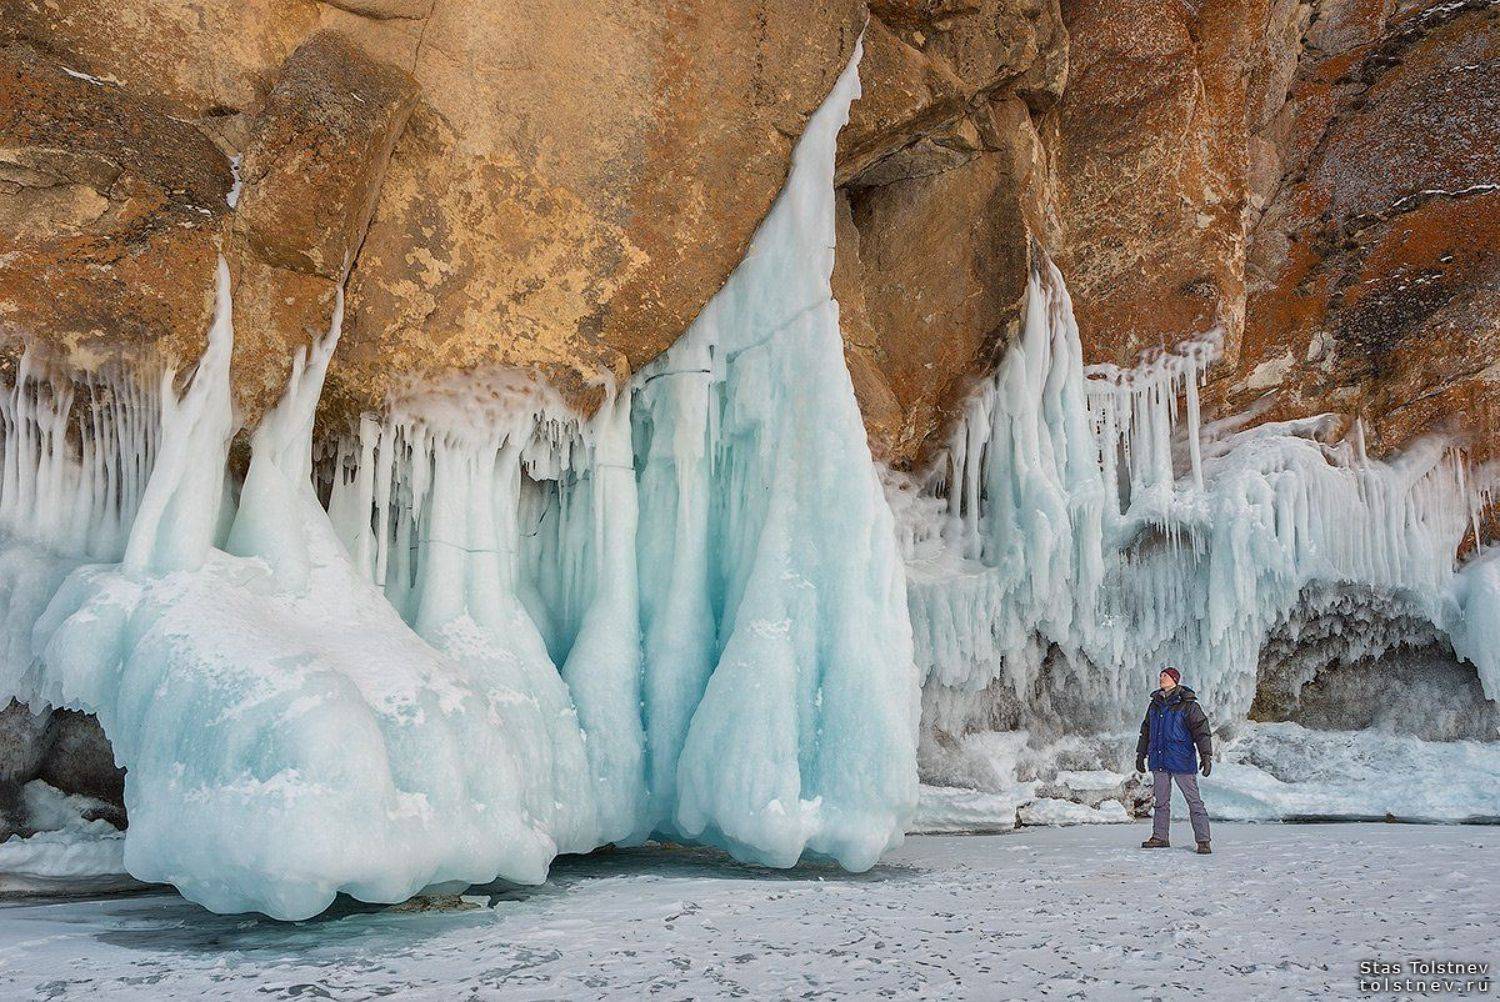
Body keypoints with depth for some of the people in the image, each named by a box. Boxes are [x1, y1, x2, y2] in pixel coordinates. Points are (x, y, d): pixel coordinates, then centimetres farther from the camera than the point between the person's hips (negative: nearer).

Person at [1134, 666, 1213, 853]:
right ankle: (1160, 837, 18)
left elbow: (1201, 730, -10)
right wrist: (1141, 754, 22)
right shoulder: (1155, 704, 13)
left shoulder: (1187, 704, -7)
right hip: (1159, 761, 6)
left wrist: (1206, 756, -18)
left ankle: (1203, 841, -2)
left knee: (1194, 801, -4)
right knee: (1161, 801, 11)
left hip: (1182, 760, -6)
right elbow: (1146, 730, 22)